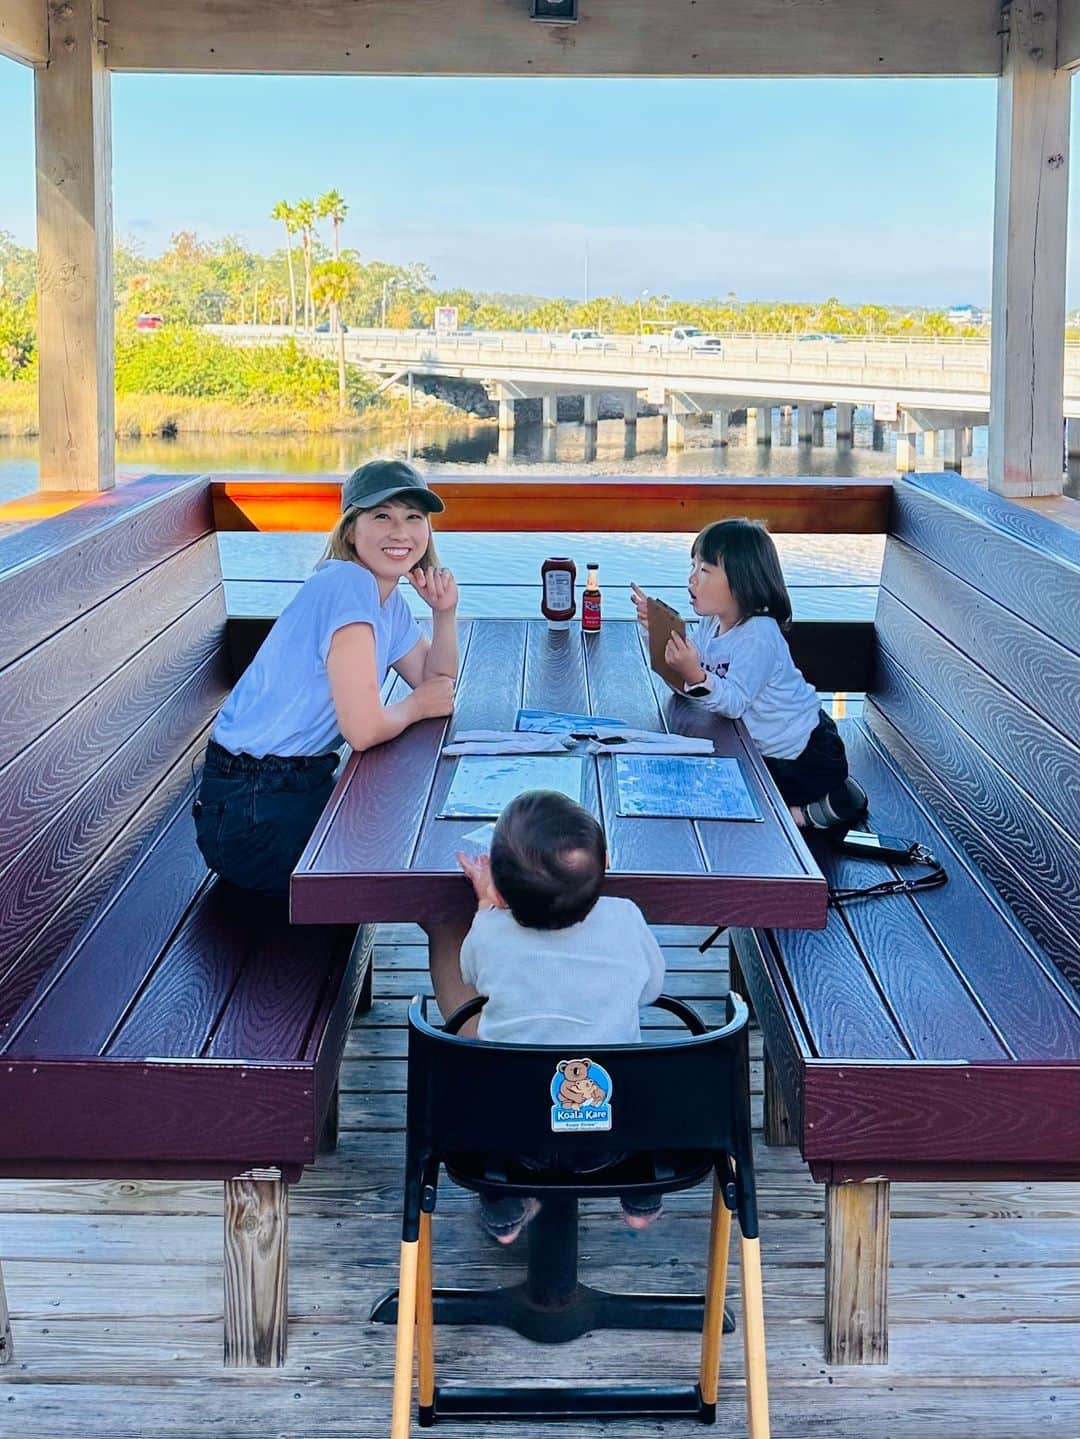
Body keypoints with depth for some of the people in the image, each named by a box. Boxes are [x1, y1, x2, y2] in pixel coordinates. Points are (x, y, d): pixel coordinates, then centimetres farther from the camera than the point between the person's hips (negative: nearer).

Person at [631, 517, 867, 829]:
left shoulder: (757, 636, -27)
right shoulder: (713, 623, -1)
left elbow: (734, 703, -32)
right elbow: (684, 684, -2)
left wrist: (695, 675, -47)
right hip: (766, 746, 9)